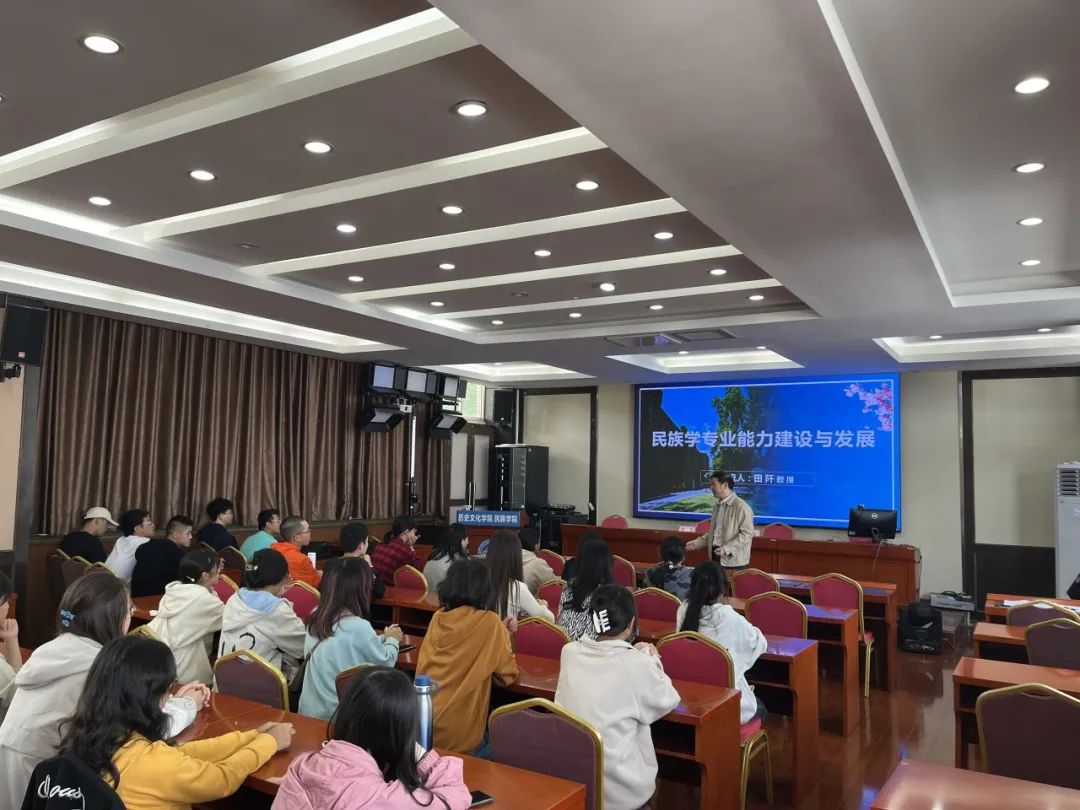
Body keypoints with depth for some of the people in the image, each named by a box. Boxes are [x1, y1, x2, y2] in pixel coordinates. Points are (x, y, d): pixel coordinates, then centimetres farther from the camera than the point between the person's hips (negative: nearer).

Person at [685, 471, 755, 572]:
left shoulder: (741, 506, -13)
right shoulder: (717, 505, 14)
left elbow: (747, 534, -17)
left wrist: (727, 548, -24)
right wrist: (697, 542, 10)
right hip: (716, 556, 7)